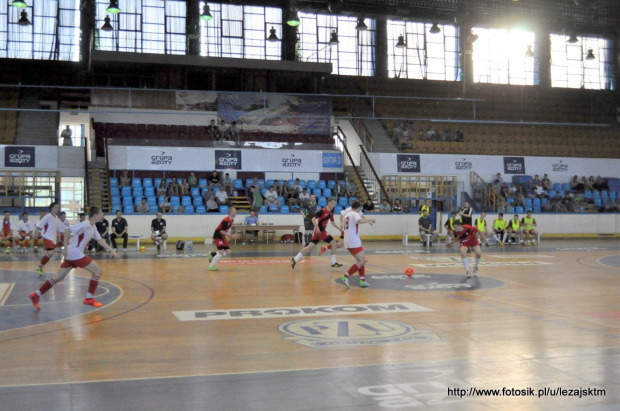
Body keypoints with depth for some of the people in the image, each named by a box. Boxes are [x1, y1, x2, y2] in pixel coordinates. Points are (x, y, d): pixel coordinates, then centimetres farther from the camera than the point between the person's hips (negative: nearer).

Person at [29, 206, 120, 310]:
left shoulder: (93, 227, 13)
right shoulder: (86, 224, -17)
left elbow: (99, 240, 20)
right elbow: (67, 231, -22)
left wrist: (111, 250, 13)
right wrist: (65, 248, -24)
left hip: (72, 254, 10)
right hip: (75, 254, -10)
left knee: (58, 277, 14)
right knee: (98, 270, -6)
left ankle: (36, 295, 17)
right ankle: (89, 299, -3)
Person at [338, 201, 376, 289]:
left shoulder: (348, 214, 17)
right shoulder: (355, 214, -10)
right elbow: (360, 221, -32)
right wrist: (369, 219, -17)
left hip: (348, 241, 10)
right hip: (354, 242, -10)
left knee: (361, 260, 16)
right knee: (361, 262, -10)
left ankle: (362, 281, 9)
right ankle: (345, 277, -18)